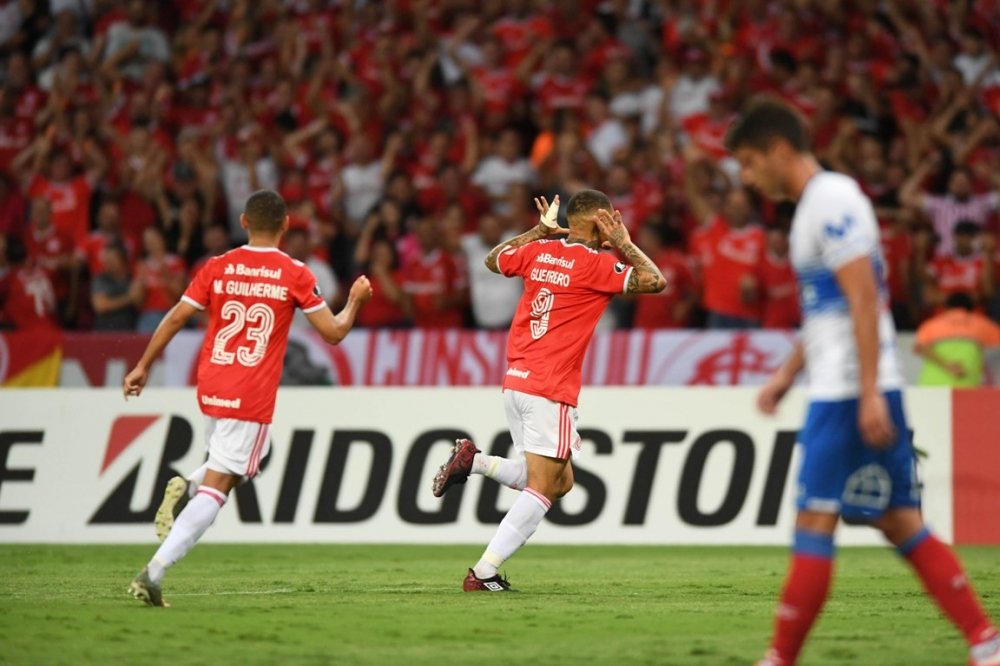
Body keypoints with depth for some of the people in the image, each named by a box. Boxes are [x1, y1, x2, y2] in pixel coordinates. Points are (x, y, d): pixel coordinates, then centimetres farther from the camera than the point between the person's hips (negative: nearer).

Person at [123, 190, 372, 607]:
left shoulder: (217, 268, 4)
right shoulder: (295, 275, -4)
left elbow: (176, 318, 2)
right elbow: (333, 332, -2)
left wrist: (143, 366, 11)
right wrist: (355, 301, 17)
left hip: (210, 390, 5)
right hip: (252, 397, -5)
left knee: (246, 461, 31)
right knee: (215, 489, -6)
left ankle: (185, 487, 4)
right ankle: (155, 570, -19)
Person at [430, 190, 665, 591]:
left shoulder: (538, 252, 10)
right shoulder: (594, 264, -10)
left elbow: (492, 260, 29)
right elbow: (655, 281, -13)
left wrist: (539, 231, 32)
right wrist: (624, 243, -2)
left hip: (516, 381, 8)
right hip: (550, 391, -8)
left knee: (560, 481, 18)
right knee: (541, 487, -5)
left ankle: (474, 460, 6)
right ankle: (484, 573, -11)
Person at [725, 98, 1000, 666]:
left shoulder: (833, 200, -13)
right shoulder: (819, 204, 18)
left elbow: (864, 300, -19)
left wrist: (869, 394, -23)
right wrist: (787, 375, 24)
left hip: (850, 394, -10)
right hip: (838, 389, 10)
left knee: (815, 523, -7)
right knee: (901, 525, 7)